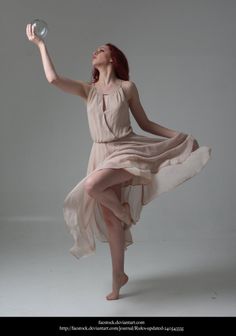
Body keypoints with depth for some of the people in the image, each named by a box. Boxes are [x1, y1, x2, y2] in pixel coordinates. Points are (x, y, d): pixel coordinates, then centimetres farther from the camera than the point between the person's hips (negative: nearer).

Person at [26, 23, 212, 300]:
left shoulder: (127, 87, 3)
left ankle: (123, 210, 0)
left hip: (127, 149, -4)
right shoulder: (87, 89, 10)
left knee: (91, 186, -33)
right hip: (102, 154, 4)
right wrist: (40, 44, -1)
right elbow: (53, 79, -5)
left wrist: (179, 136, -1)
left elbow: (145, 123, 7)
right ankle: (118, 277, 22)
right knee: (110, 219, 6)